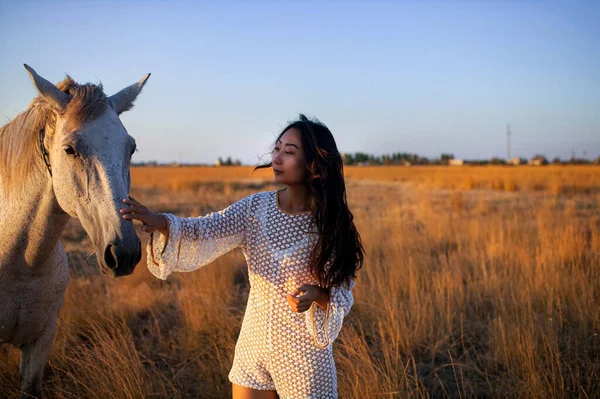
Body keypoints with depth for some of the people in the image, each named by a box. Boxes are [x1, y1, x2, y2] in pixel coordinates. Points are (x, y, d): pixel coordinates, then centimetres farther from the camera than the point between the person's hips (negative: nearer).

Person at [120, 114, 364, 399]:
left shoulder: (331, 223, -12)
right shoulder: (255, 208, -6)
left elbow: (342, 290, -6)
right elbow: (204, 232, -17)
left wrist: (317, 294, -28)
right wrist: (159, 222, -34)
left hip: (303, 354, -3)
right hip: (253, 346, 3)